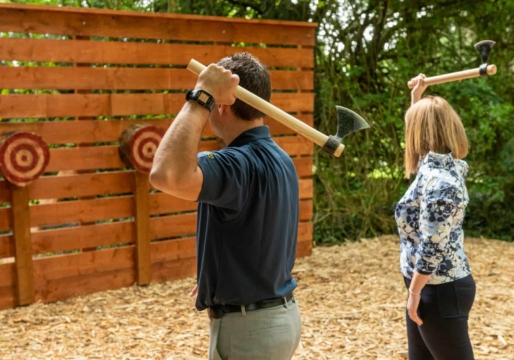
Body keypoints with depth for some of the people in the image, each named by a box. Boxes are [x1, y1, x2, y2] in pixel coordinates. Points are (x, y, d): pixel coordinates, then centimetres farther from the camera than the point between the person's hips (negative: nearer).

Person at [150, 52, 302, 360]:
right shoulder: (279, 159, 5)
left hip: (248, 327, -9)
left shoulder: (242, 162, -26)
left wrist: (200, 98, -33)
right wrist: (217, 277, 25)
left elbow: (167, 175, -45)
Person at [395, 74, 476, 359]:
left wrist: (415, 291, -17)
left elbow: (432, 245, -25)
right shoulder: (441, 165, 6)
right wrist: (417, 99, 33)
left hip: (441, 291, -10)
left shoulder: (437, 180, -23)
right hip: (436, 287, 10)